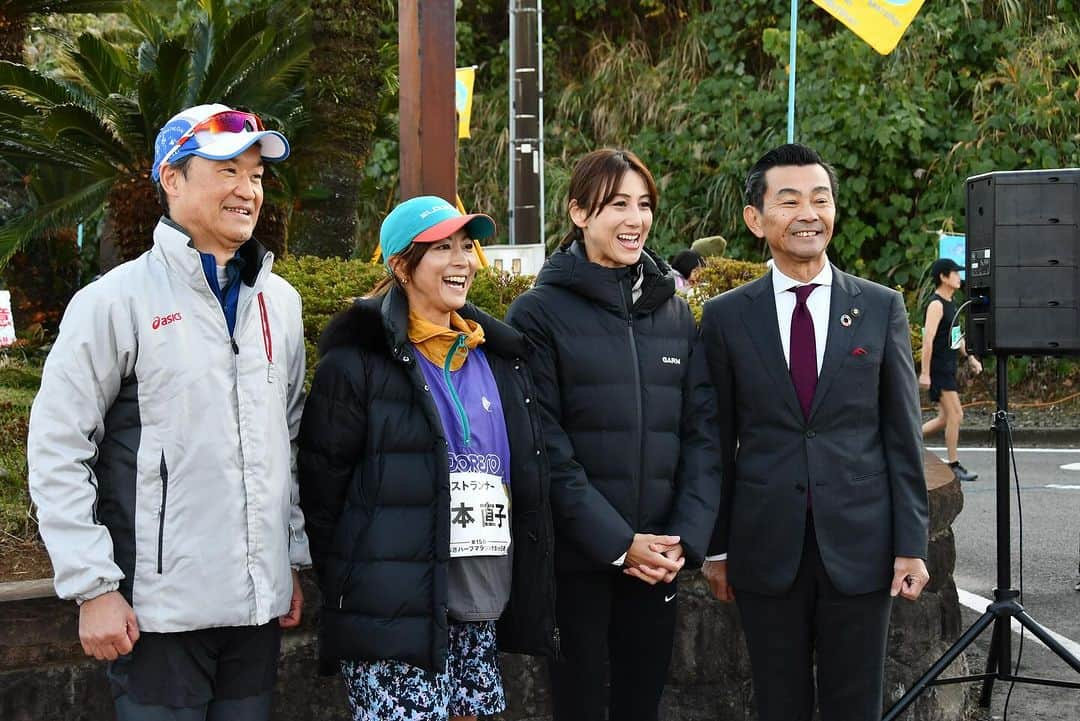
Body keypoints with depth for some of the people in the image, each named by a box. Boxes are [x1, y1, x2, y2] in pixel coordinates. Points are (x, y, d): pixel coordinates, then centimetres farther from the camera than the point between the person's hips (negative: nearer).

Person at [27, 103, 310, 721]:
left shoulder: (280, 302, 11)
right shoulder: (118, 300, -8)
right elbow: (56, 451, -9)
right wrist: (93, 586, -12)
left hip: (260, 604, 5)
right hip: (160, 610, -5)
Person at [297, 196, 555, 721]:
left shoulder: (500, 357, 15)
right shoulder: (358, 362, -6)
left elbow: (528, 480, 21)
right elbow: (322, 491, -5)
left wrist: (528, 592, 17)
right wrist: (346, 590, -4)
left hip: (482, 606, 6)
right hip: (394, 612, -6)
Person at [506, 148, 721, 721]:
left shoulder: (674, 313, 10)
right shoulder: (540, 313, -4)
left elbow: (701, 432, 6)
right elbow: (545, 446, -10)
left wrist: (687, 536, -7)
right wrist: (617, 541, -14)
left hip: (658, 559, 4)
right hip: (576, 558, -4)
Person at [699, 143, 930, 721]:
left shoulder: (882, 308, 3)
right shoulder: (725, 317, 3)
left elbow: (901, 434, 3)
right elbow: (718, 441, 6)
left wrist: (911, 544, -1)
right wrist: (716, 547, 5)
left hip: (859, 545, 0)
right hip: (766, 548, 0)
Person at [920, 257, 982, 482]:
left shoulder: (950, 303, 16)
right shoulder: (936, 304, -15)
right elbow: (928, 339, -20)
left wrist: (969, 357, 18)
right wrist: (925, 373, -24)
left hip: (948, 368, 10)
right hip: (938, 369, -10)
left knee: (946, 418, 12)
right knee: (955, 415, -9)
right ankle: (954, 465, -3)